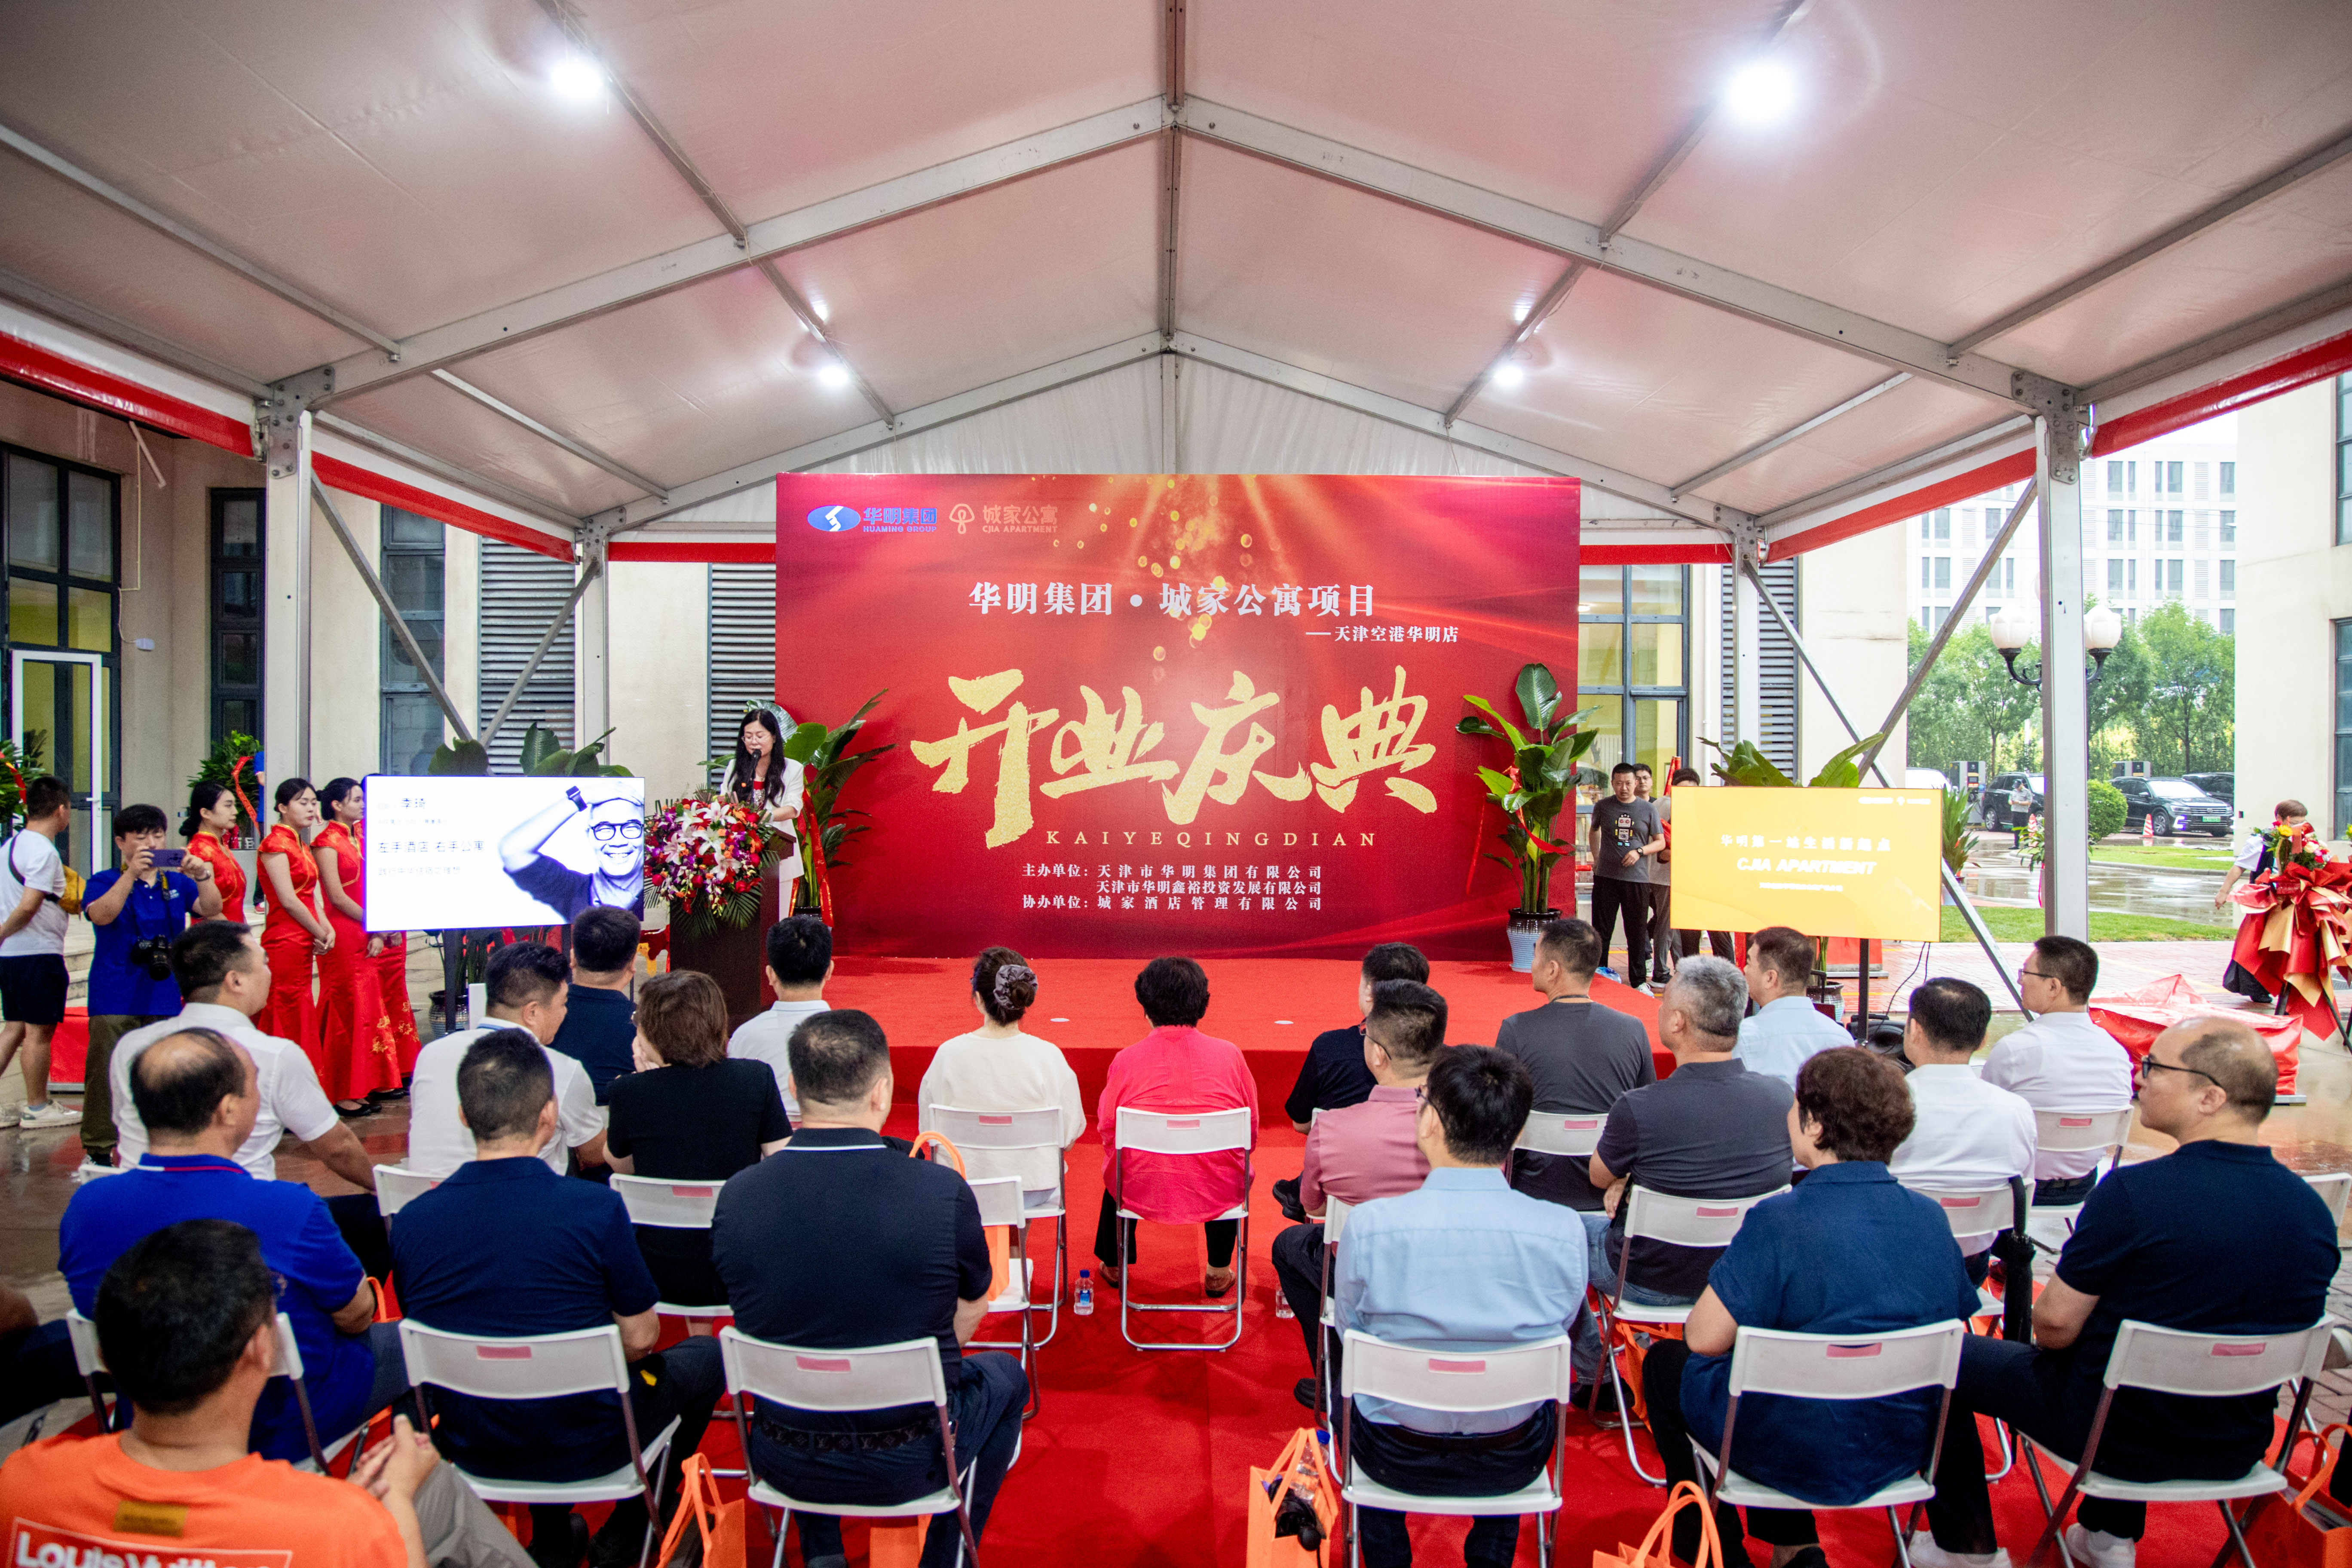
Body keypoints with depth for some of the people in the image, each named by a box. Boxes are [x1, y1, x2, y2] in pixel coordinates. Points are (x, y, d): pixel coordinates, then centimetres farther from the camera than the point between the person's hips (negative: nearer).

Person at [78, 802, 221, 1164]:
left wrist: (203, 877, -23)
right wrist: (131, 874, -28)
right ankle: (98, 1148, 5)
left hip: (165, 995, 3)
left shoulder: (177, 883, 12)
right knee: (106, 1071, -3)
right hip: (115, 997, -3)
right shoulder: (105, 882, 3)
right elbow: (102, 915, -16)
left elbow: (211, 910, -4)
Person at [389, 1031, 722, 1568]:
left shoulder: (411, 1222, -12)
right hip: (587, 1447, -4)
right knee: (706, 1356, 21)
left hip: (470, 1451, 5)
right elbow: (640, 1338, -13)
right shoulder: (595, 1208, -24)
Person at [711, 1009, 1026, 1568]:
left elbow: (758, 1321, 3)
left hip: (783, 1464, 3)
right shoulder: (944, 1193, -23)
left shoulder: (736, 1197, -15)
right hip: (910, 1463, -2)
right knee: (1005, 1376, 27)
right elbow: (970, 1316, -4)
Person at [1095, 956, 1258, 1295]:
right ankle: (1219, 1274, 43)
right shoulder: (1229, 1055, -8)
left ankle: (1114, 1266, 53)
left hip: (1142, 1193, 0)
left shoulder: (1126, 1060, -11)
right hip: (1218, 1196, 0)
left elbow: (1107, 1130, -1)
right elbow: (1251, 1131, 2)